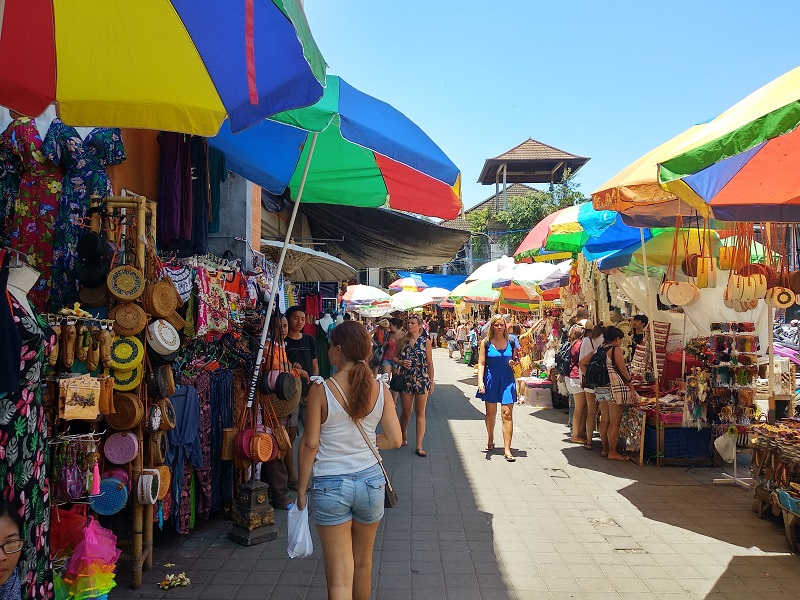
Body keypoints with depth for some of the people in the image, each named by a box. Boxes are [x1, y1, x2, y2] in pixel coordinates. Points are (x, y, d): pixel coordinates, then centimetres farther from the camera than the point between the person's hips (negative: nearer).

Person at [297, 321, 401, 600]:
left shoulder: (320, 391, -15)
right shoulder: (380, 389, -6)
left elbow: (309, 445, -11)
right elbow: (395, 439, -3)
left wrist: (301, 488, 0)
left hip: (330, 485, -3)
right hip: (370, 481, 3)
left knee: (339, 576, 4)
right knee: (363, 563, 24)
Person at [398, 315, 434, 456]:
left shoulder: (426, 341, 0)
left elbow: (429, 363, 2)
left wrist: (431, 382, 2)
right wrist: (401, 362, -9)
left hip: (422, 380, -1)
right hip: (406, 379, 1)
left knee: (420, 413, 2)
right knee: (406, 412, 9)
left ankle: (419, 446, 6)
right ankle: (404, 436, 35)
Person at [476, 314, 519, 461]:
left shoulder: (511, 343, 3)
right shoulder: (486, 343, -2)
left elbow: (515, 360, 16)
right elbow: (481, 364, -4)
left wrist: (515, 362, -7)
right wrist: (480, 381, -14)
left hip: (507, 380, 0)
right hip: (491, 381, 0)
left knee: (507, 414, -7)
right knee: (490, 413, 15)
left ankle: (507, 449, -5)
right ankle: (490, 440, 38)